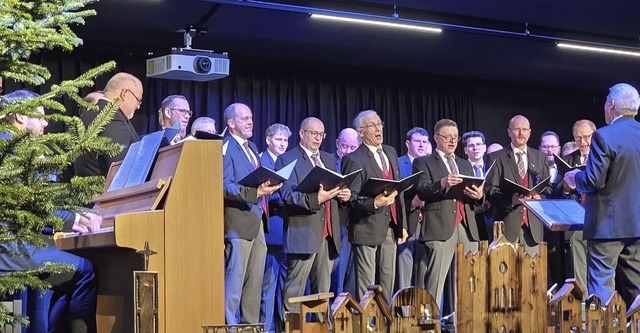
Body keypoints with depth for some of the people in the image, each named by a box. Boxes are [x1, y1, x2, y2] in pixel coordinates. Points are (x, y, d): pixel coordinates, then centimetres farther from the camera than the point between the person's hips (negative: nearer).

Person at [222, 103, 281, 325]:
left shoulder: (252, 148, 21)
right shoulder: (226, 148, -7)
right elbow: (225, 186, -17)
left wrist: (266, 189, 7)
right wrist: (254, 193, -27)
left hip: (258, 223, 9)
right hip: (238, 222, -9)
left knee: (255, 281, 11)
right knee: (234, 279, -7)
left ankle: (251, 325, 17)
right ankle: (229, 325, -3)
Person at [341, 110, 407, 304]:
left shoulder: (390, 153, 14)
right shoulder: (353, 159, -8)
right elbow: (350, 199, -12)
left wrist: (402, 225, 15)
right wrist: (374, 203, -29)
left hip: (390, 228, 7)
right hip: (367, 228, -7)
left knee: (387, 282, 10)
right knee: (365, 285, -3)